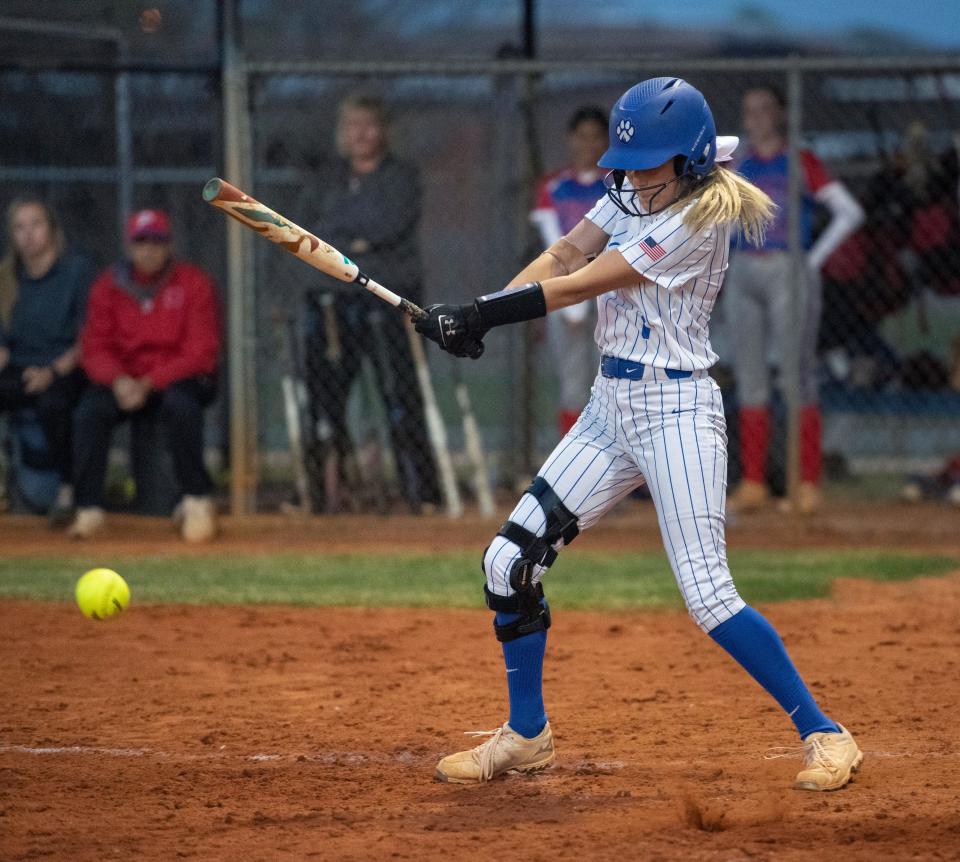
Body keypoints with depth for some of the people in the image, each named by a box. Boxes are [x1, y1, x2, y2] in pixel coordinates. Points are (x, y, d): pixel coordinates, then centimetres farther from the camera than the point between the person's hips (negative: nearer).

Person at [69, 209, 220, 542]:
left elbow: (201, 352, -11)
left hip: (179, 377, -3)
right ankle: (88, 509, -23)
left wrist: (149, 384, -22)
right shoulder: (108, 286, 5)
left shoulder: (194, 284, -5)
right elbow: (94, 348, 1)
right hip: (123, 383, 3)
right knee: (90, 411, -27)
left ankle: (197, 499, -26)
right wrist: (118, 380, -22)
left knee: (180, 403, -37)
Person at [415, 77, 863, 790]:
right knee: (510, 562, 4)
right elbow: (561, 257, 3)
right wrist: (476, 314, -13)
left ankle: (824, 733, -4)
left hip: (675, 410, -8)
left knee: (708, 593, -15)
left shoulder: (699, 221, -18)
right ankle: (526, 736, 19)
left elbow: (581, 286, -19)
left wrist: (476, 314, -18)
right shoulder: (633, 196, 8)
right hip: (609, 409, 8)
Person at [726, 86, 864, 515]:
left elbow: (850, 212, -6)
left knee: (797, 374, -7)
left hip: (789, 273, -5)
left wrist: (813, 259, -8)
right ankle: (752, 483, 9)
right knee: (749, 378, 5)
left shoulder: (800, 163, -3)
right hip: (744, 274, 6)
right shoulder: (741, 165, 12)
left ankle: (808, 485, -5)